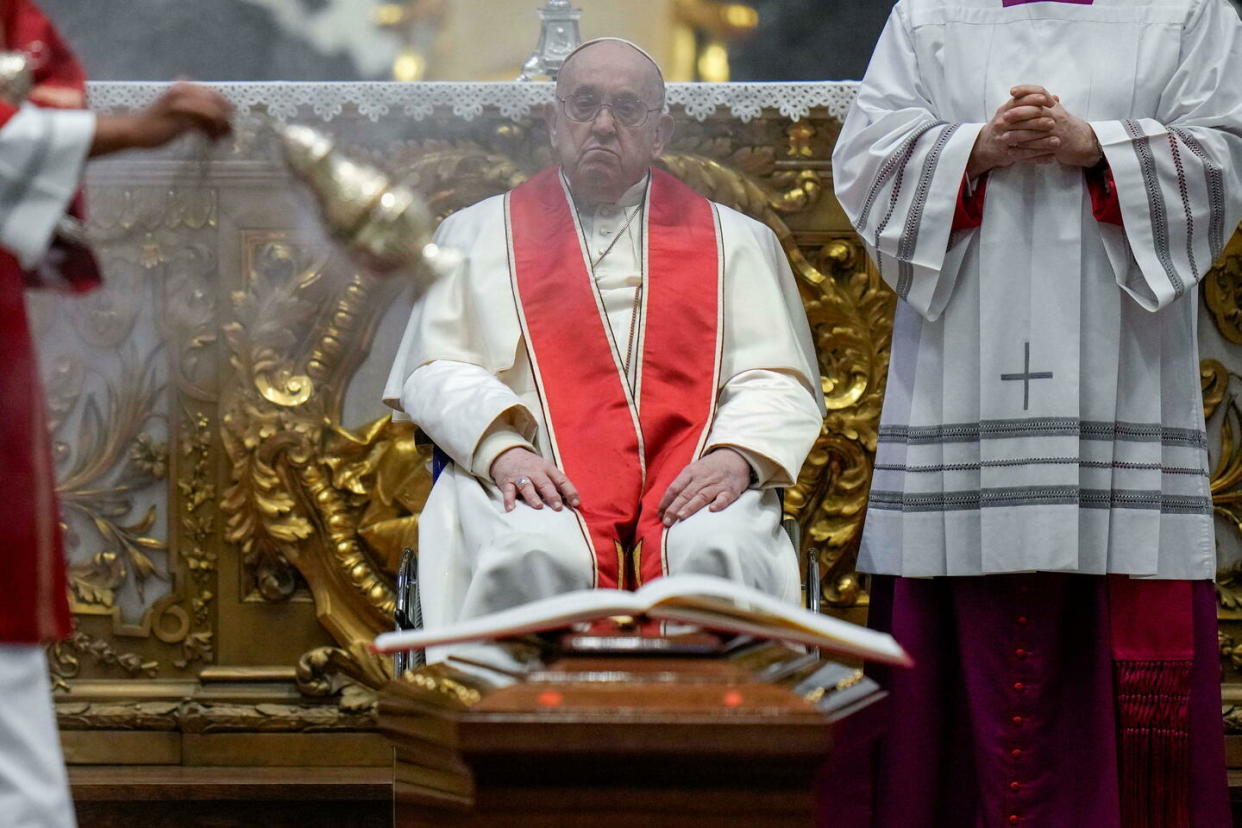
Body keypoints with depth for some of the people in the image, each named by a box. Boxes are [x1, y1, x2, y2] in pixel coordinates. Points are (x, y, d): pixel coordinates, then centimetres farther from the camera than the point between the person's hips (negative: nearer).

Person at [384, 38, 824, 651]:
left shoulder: (734, 240, 25)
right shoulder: (478, 234, 24)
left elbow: (780, 382, 14)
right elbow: (437, 373, 11)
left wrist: (737, 454, -10)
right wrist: (503, 447, -11)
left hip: (691, 483, 1)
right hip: (541, 482, -1)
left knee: (716, 553, -35)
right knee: (537, 556, -37)